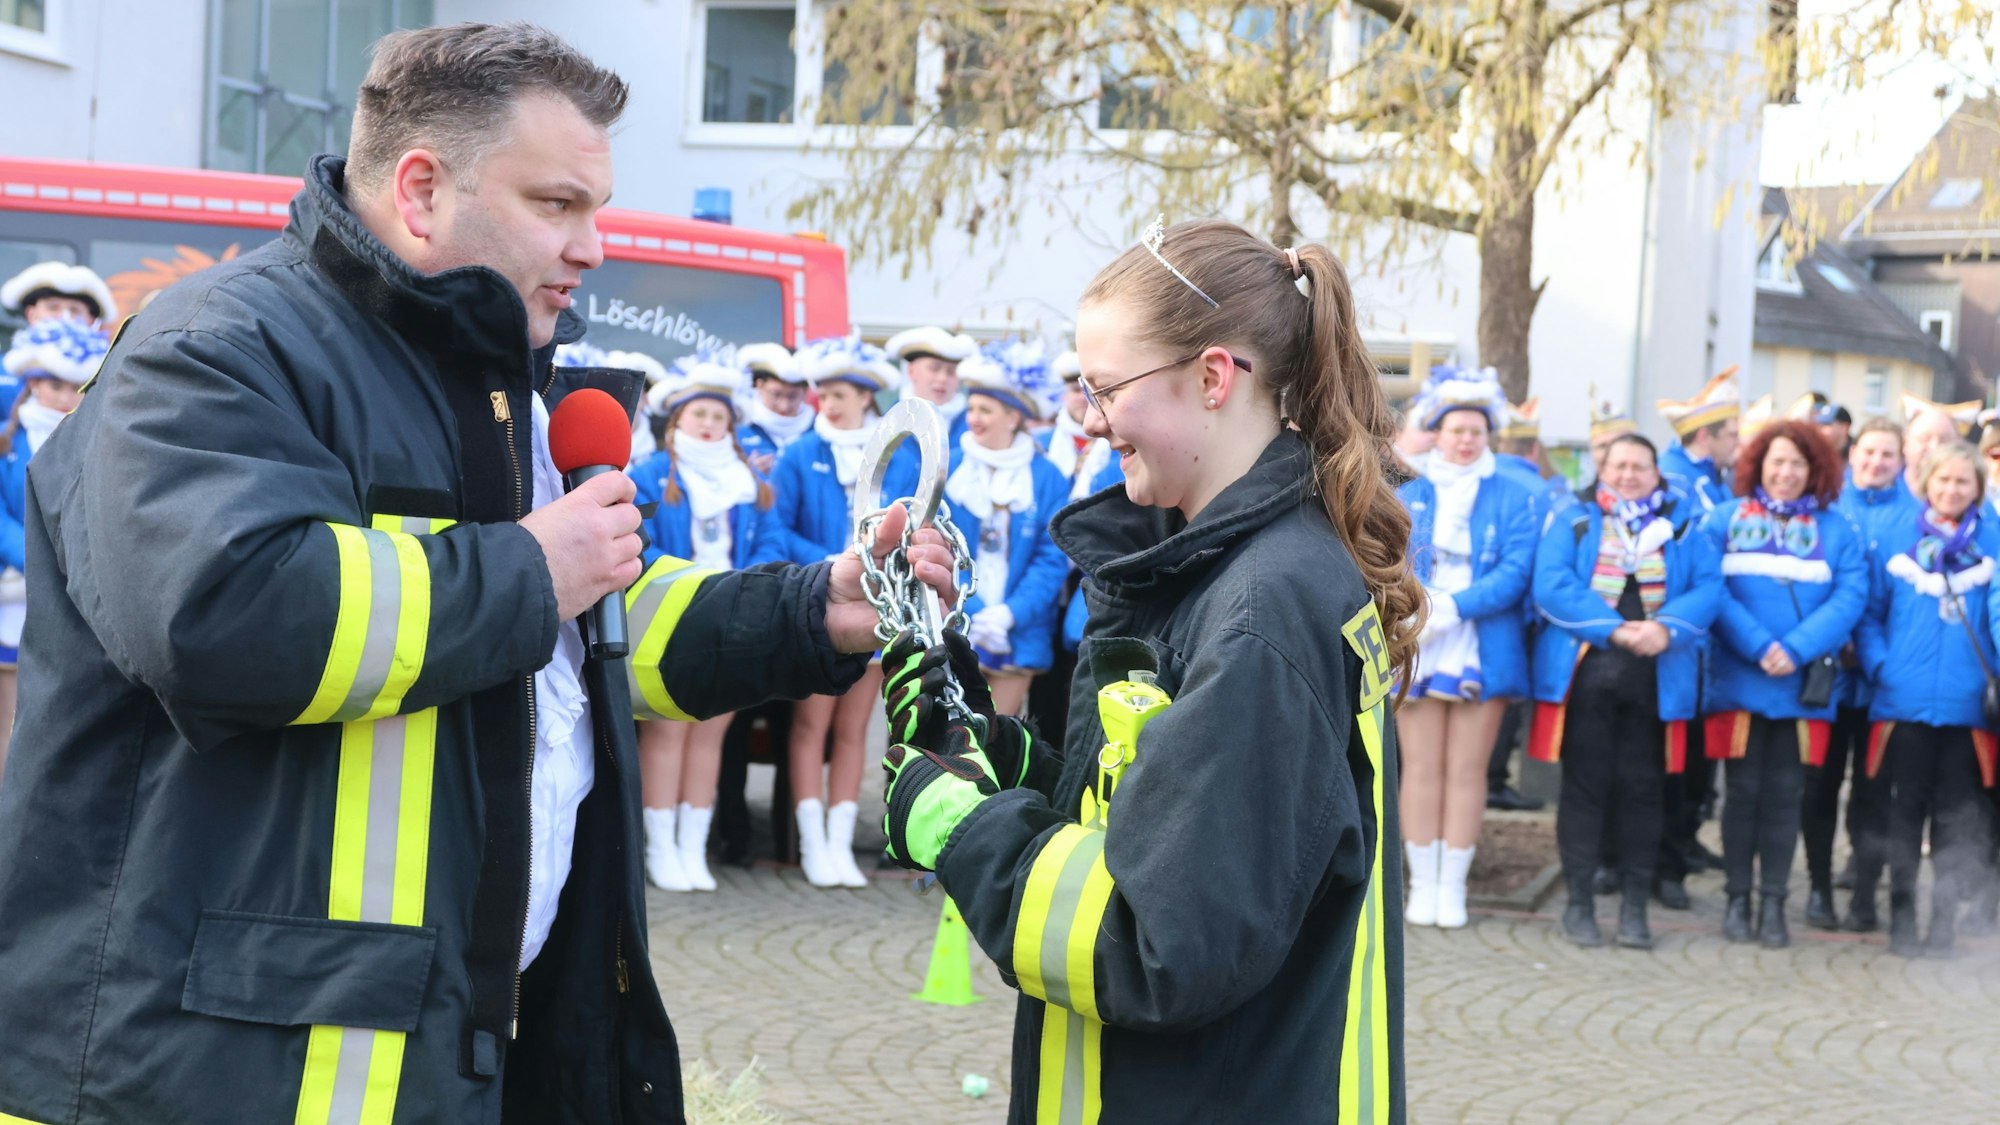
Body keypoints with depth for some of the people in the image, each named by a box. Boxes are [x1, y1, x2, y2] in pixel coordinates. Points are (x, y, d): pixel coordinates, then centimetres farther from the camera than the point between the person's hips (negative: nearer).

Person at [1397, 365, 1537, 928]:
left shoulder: (1511, 498, 6)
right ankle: (1423, 882, 8)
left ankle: (1453, 884, 8)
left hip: (1483, 647, -1)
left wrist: (1455, 606, -17)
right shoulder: (1407, 495, 10)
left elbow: (1515, 572, -5)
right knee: (1421, 769, 1)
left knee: (1466, 771, 1)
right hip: (1417, 646, 1)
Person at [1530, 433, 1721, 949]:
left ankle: (1635, 905, 12)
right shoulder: (1573, 521, 7)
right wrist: (1612, 629, -17)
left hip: (1655, 673, 1)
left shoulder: (1683, 527, 12)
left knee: (1642, 786, 4)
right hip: (1585, 668, -1)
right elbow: (1552, 585, -7)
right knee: (1585, 782, 2)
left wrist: (1667, 628, -18)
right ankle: (1579, 901, 9)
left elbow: (1708, 587, 0)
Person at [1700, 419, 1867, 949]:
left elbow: (1849, 599, -4)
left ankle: (1773, 902, 10)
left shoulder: (1837, 531, 7)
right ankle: (1737, 898, 12)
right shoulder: (1724, 521, 5)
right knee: (1742, 789, 3)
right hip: (1739, 680, -1)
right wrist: (1757, 647, -18)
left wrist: (1796, 650, -17)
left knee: (1785, 793, 3)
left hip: (1804, 683, 1)